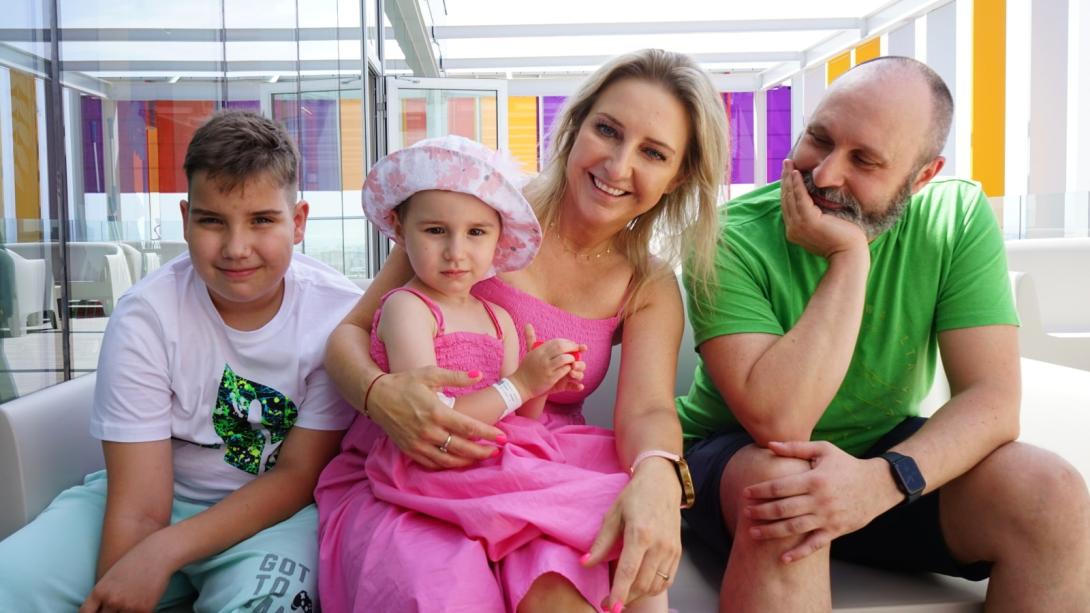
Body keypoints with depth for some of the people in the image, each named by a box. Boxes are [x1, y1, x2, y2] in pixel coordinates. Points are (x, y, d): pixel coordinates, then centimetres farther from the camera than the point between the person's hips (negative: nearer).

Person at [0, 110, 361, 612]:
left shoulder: (338, 315, -17)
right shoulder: (145, 316, -15)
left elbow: (297, 475, -13)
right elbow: (139, 507, -17)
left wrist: (165, 551, -23)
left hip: (275, 509, -1)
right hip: (161, 497, 2)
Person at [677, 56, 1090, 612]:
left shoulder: (959, 218, -10)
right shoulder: (734, 238, -20)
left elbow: (991, 401, -15)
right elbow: (778, 421, -29)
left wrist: (884, 478, -33)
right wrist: (849, 257, -29)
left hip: (888, 455, 3)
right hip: (736, 461, -3)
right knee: (781, 481, -37)